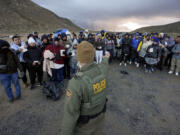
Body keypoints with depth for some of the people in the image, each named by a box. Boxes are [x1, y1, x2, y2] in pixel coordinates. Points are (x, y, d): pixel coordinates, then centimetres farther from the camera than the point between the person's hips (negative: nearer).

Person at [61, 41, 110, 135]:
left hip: (84, 123, -4)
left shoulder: (76, 82, -37)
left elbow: (71, 114, -30)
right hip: (100, 115, 5)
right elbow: (105, 64, 8)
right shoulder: (102, 69, -19)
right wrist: (106, 58, 31)